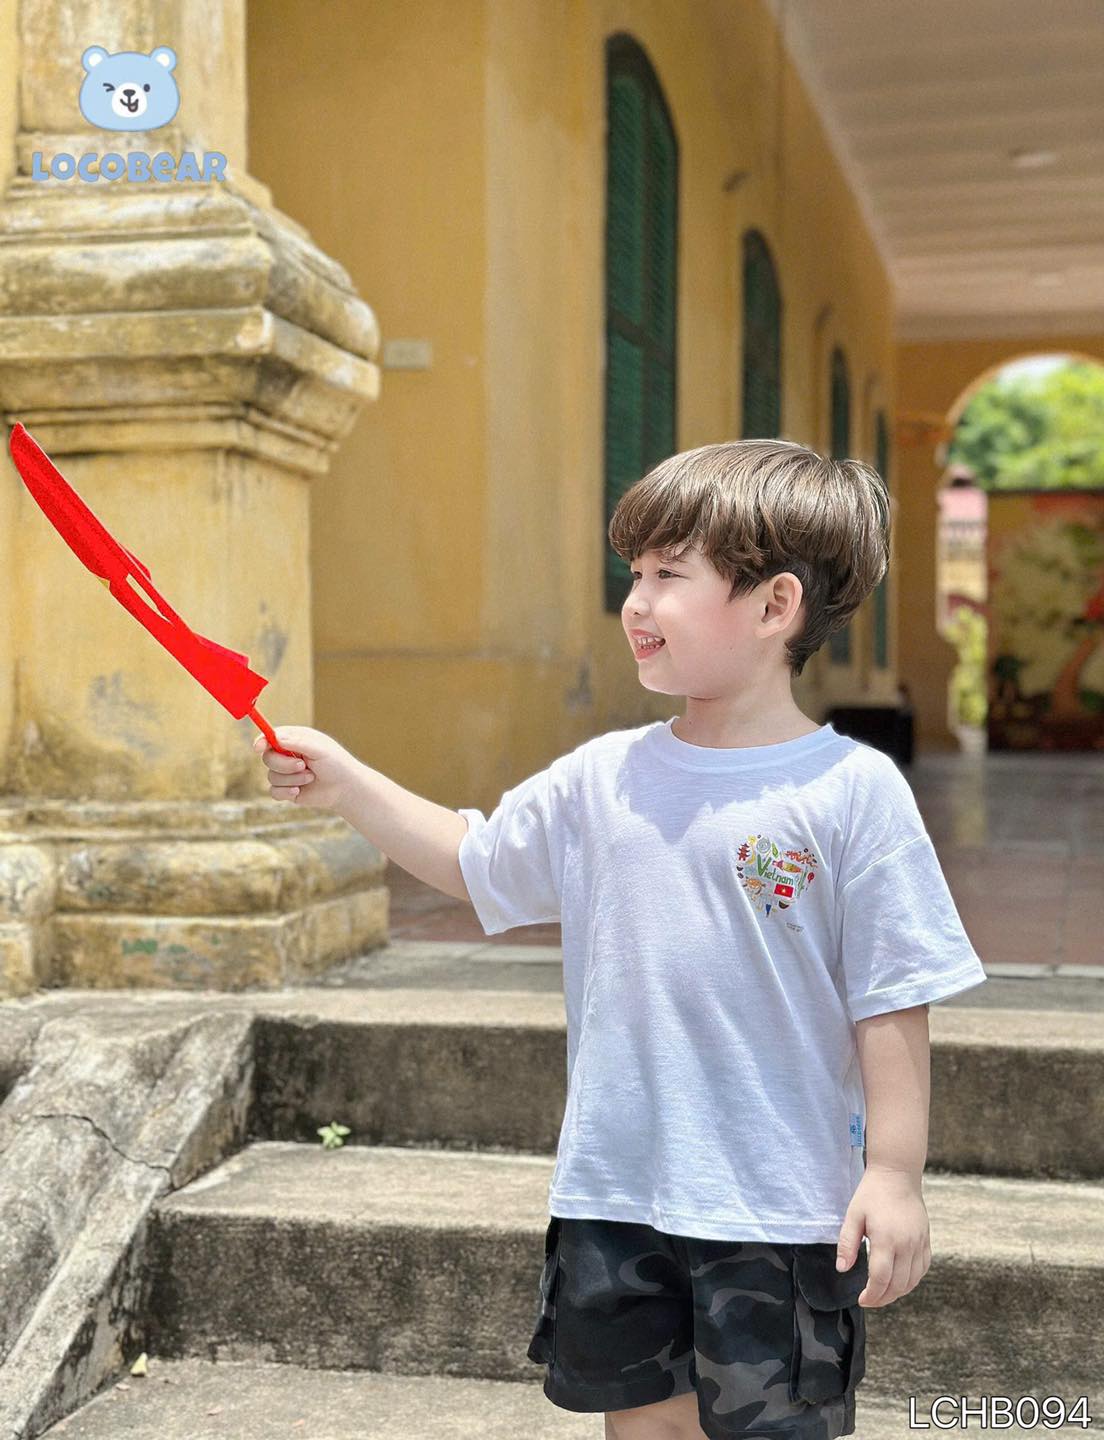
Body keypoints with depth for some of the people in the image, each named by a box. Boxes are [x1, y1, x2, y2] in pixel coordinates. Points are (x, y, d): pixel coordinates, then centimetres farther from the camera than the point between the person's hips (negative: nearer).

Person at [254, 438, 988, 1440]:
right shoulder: (604, 777, 2)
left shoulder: (852, 790, -12)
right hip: (613, 1191, 5)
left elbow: (891, 1001, -10)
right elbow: (472, 861, 15)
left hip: (776, 1206, -4)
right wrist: (344, 783, 6)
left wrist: (895, 1172, -10)